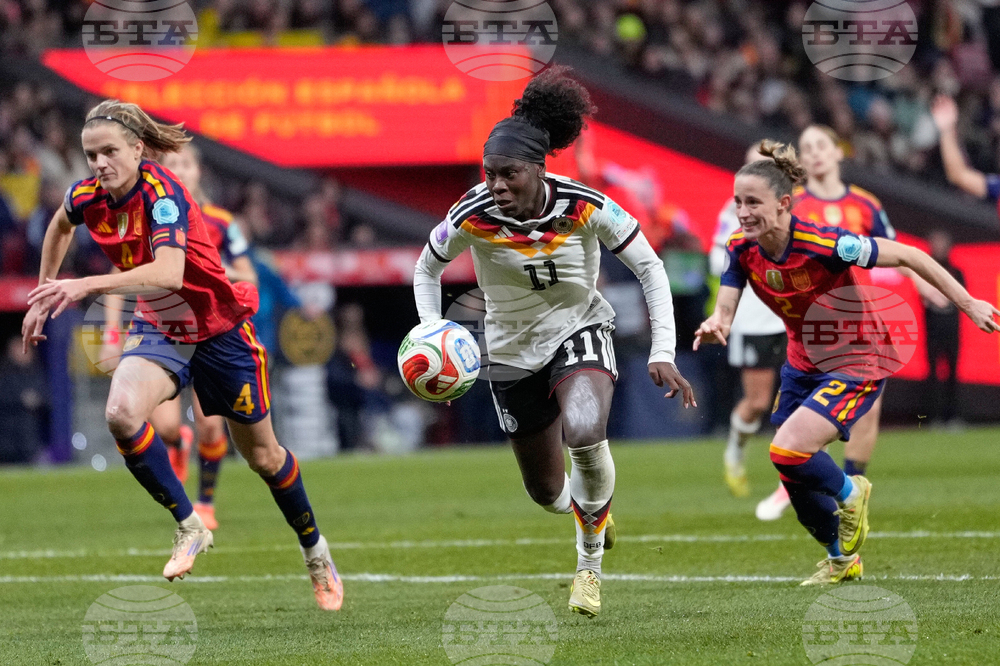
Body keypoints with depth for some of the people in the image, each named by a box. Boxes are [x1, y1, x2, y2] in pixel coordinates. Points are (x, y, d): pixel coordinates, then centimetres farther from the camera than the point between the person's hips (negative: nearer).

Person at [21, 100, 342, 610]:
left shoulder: (162, 194, -30)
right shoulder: (88, 197, -11)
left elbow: (168, 274, -47)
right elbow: (60, 227, 16)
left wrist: (88, 286, -54)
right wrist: (44, 294, 17)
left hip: (219, 332, -4)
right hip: (157, 331, 4)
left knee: (262, 456, 12)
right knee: (122, 413, -28)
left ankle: (315, 551, 38)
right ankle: (189, 526, -12)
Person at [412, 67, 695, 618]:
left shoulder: (586, 207, -23)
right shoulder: (472, 217, -21)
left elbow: (649, 268, -11)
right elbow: (427, 268, 0)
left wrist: (662, 354, -17)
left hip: (580, 330, -2)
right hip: (513, 351, 2)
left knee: (584, 433, -34)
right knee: (547, 493, 9)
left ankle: (590, 566, -10)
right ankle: (592, 508, 50)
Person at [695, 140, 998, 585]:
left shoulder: (823, 245, -30)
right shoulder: (742, 249, -12)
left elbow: (907, 256, -20)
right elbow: (725, 311, -13)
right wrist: (713, 328, -40)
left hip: (857, 362, -7)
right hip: (803, 362, 7)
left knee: (788, 451, -23)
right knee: (794, 476, 13)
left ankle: (849, 493, 10)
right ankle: (842, 559, 41)